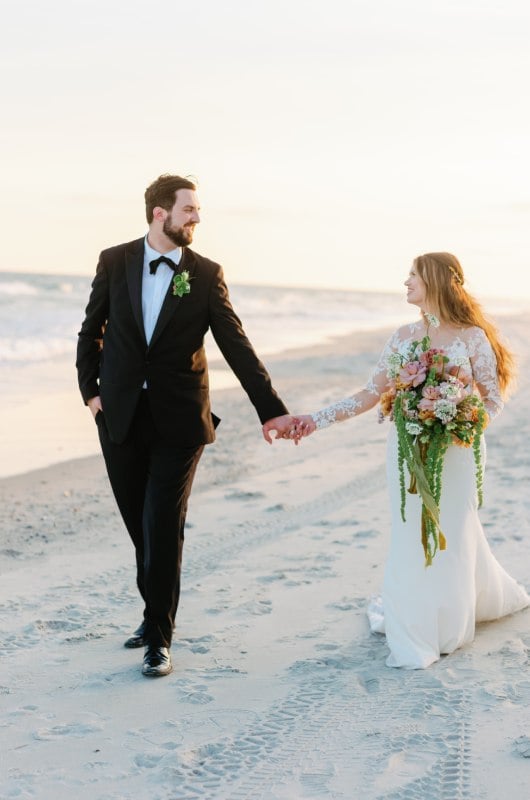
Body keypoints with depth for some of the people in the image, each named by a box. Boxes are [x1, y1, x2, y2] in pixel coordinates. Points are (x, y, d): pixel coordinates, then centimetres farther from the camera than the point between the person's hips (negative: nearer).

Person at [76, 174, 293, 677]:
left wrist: (272, 410, -9)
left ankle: (159, 638, 6)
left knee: (163, 527, -5)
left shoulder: (206, 275, -2)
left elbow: (237, 347, -4)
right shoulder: (114, 262, 1)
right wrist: (90, 389, 3)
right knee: (139, 524, 10)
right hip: (121, 418, 2)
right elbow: (91, 331, 12)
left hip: (178, 420, -2)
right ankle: (156, 611, 30)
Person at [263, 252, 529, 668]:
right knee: (411, 537, 5)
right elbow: (371, 395, 3)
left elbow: (493, 400, -4)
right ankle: (414, 630, 19)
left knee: (450, 537, 6)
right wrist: (311, 420, -4)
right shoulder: (404, 337, 4)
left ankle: (447, 622, 25)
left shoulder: (472, 338, -8)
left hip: (454, 452, -3)